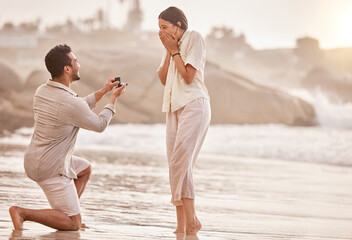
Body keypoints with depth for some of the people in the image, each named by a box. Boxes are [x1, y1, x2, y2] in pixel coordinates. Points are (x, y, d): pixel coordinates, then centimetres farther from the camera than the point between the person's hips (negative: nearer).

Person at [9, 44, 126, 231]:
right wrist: (114, 98, 8)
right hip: (51, 169, -9)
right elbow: (100, 125, -5)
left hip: (34, 159, 9)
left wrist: (103, 91, 20)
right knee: (73, 224, -3)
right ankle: (22, 213, -12)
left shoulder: (42, 91, 2)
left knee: (85, 168, 31)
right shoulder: (71, 102, -24)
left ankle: (66, 213, 25)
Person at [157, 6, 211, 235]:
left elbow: (188, 76, -13)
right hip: (174, 106, 8)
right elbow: (163, 79, 10)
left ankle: (191, 220, -14)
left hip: (194, 104, -8)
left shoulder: (194, 38, -5)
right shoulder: (171, 44, 17)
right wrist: (168, 51, 2)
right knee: (176, 164, 1)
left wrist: (175, 50, -6)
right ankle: (181, 225, 2)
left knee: (180, 160, -18)